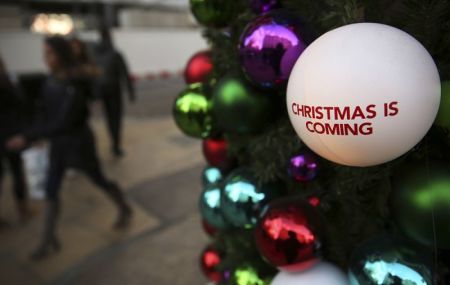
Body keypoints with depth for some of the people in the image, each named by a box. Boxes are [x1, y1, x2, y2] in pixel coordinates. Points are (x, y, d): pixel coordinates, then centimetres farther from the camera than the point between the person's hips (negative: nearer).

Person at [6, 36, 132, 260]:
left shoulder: (74, 85, -26)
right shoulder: (51, 81, -3)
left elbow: (63, 123, -31)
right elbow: (46, 114, 7)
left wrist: (28, 137, -31)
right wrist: (32, 134, -6)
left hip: (78, 142, -7)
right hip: (58, 143, 7)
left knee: (99, 181, 14)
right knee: (51, 191, 8)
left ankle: (124, 210, 41)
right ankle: (48, 241, 22)